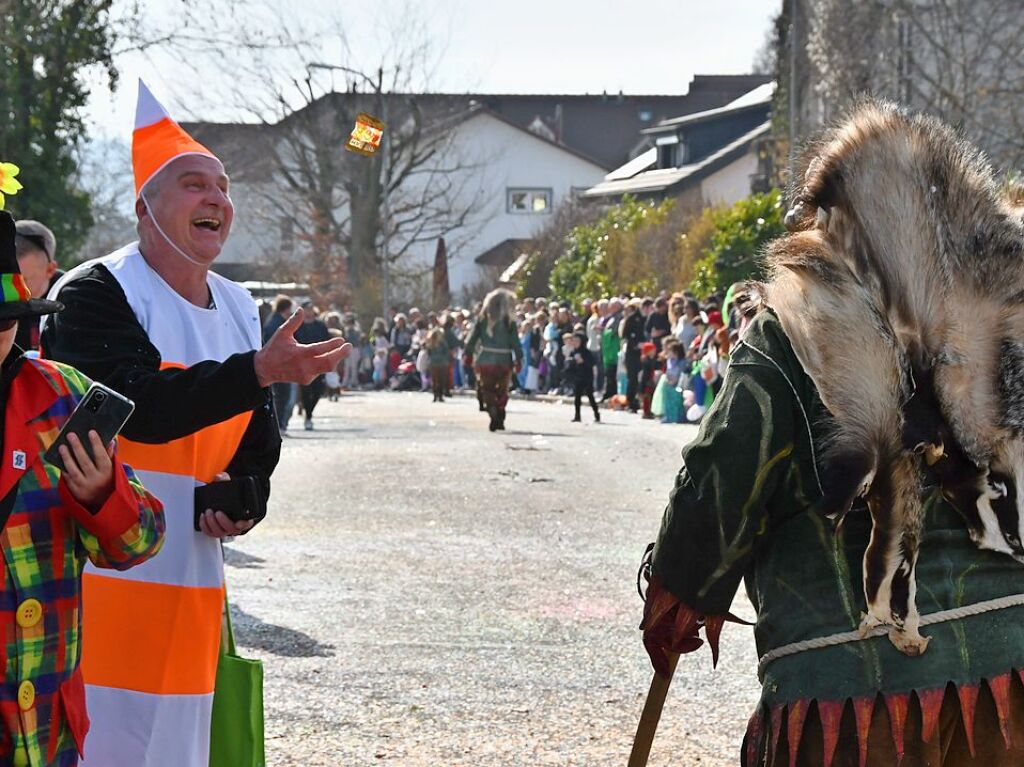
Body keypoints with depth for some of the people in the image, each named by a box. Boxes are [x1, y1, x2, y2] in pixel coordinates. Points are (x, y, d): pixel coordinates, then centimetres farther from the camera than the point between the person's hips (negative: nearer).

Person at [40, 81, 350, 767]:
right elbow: (141, 406, -23)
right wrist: (258, 371, -30)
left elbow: (259, 443, 23)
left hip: (192, 593, 7)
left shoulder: (241, 310, 15)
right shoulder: (94, 294, -8)